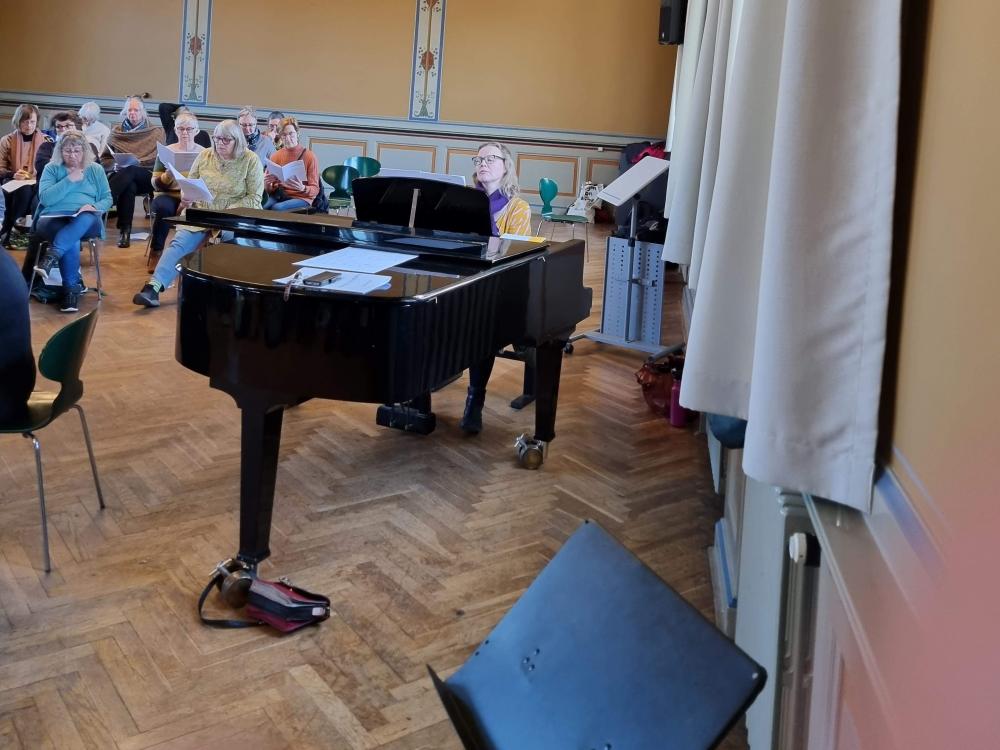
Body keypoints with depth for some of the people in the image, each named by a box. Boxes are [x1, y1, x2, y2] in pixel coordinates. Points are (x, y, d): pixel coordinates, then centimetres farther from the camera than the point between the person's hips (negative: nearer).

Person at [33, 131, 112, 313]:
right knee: (72, 241, -37)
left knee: (87, 218, -40)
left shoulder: (96, 169, 18)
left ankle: (51, 257, -49)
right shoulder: (51, 168, 13)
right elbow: (45, 198, -1)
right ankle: (72, 288, -35)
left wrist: (94, 206, -9)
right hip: (54, 218, -1)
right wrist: (69, 180, -5)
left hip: (86, 219, 1)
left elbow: (107, 199, 14)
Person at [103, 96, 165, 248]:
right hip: (121, 175, 1)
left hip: (147, 178, -1)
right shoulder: (116, 131, 20)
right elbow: (105, 160, 16)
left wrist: (137, 162, -13)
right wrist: (115, 164, -8)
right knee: (129, 186, -37)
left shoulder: (156, 132, 14)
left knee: (129, 171, -37)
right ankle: (125, 231, -40)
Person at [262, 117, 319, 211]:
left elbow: (315, 190, -4)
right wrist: (268, 184, -15)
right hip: (278, 196, 3)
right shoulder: (276, 156, 9)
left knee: (277, 208, -34)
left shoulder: (310, 156, -3)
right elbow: (268, 189, 9)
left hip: (301, 198, -3)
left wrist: (303, 188, -26)